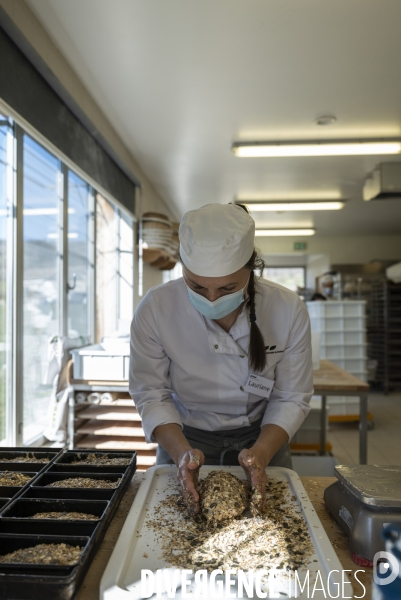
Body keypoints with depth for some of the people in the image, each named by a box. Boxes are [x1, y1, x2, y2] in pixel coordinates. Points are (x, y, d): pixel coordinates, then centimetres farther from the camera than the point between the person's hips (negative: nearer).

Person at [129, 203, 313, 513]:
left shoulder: (289, 310, -22)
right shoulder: (155, 309, -24)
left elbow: (292, 397, -13)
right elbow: (150, 393, -16)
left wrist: (261, 453, -26)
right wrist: (181, 452, -29)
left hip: (262, 440, 1)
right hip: (185, 441, 0)